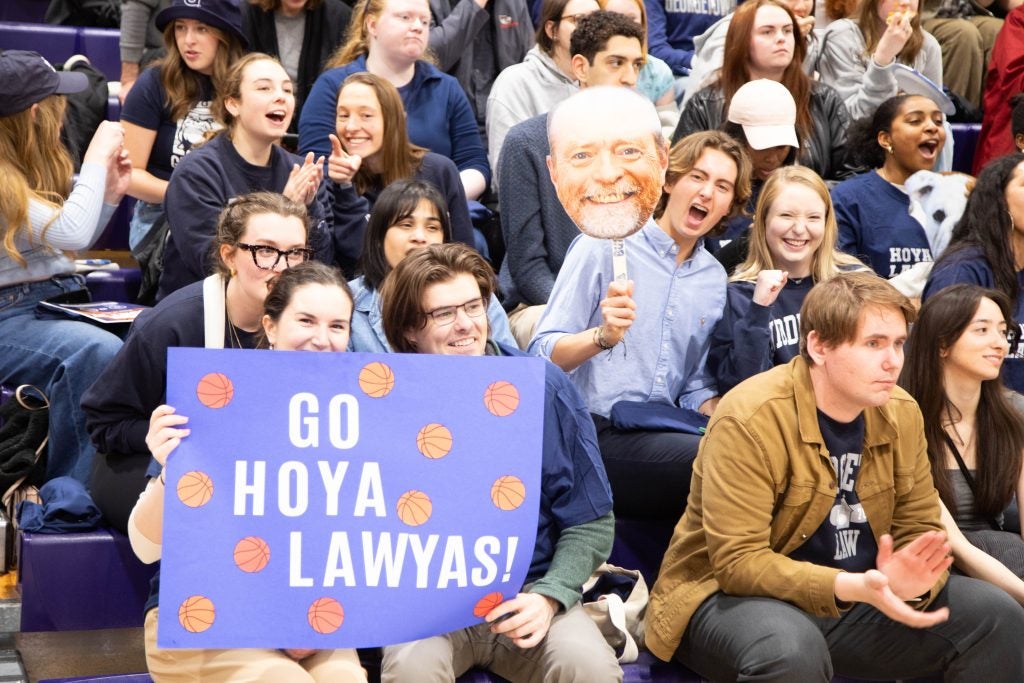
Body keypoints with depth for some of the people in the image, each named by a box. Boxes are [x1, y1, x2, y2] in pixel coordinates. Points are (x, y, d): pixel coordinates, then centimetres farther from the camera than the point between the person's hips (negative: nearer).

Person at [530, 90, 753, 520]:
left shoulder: (714, 279, 16)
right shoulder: (603, 247, -2)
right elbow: (542, 356, -7)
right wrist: (602, 337, -26)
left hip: (663, 433, 6)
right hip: (595, 433, -6)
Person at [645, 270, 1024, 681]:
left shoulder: (902, 414, -1)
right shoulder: (749, 420, -22)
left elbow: (918, 529, 3)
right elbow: (738, 562, -25)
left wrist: (912, 575, -23)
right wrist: (851, 587, -37)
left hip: (857, 597, 6)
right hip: (738, 596, -6)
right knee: (792, 649, -39)